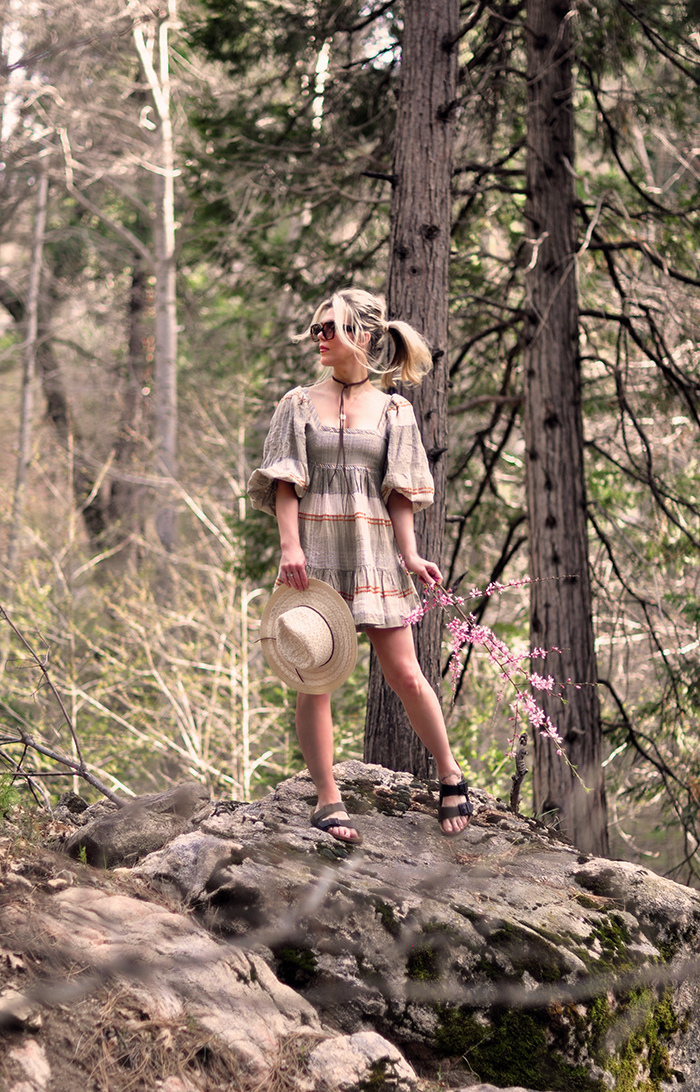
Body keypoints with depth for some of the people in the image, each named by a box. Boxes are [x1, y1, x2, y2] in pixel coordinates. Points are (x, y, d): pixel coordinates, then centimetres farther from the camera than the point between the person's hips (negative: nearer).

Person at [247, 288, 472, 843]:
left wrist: (409, 553, -6)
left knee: (405, 673, -2)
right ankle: (329, 801, 2)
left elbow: (400, 490, 6)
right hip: (313, 549, 0)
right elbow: (283, 482, 3)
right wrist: (290, 545, -11)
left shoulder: (393, 409, 9)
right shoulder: (300, 403, 9)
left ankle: (451, 776, 16)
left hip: (373, 548, 0)